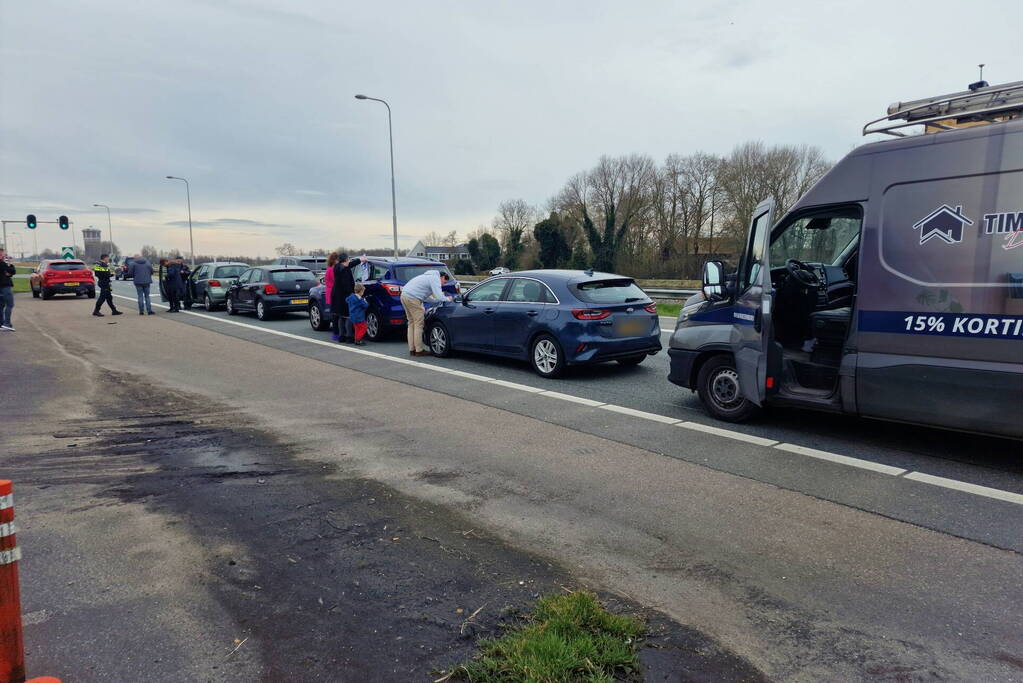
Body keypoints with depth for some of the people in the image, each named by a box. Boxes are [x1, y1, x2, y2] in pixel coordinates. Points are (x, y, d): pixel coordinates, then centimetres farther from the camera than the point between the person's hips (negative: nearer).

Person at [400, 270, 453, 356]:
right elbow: (439, 297, -14)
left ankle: (412, 349, 17)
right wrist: (448, 299, 4)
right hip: (412, 298, -10)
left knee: (412, 323, 15)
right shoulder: (435, 279, -5)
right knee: (418, 324, -4)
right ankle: (419, 350, -1)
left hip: (404, 295, 10)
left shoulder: (429, 276, 26)